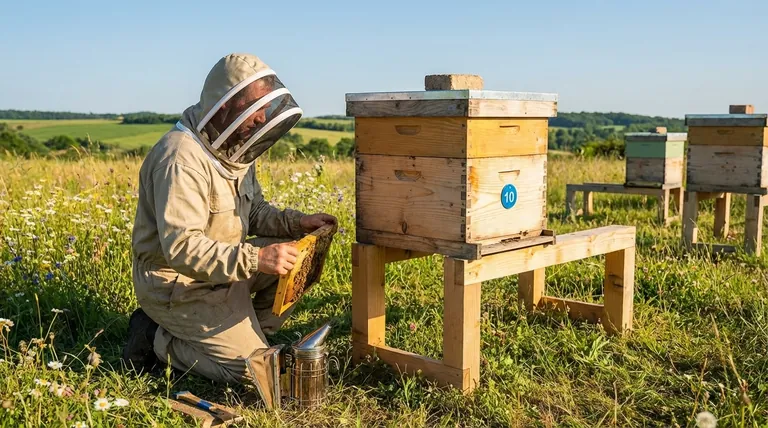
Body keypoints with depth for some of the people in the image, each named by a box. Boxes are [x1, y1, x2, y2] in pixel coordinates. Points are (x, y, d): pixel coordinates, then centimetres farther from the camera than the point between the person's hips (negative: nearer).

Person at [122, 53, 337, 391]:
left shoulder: (234, 147, 5)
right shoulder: (182, 158, -26)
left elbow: (252, 211, 13)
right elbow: (180, 247, -32)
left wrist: (296, 222, -5)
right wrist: (255, 259, -39)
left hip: (221, 270, 9)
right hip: (179, 285, -9)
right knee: (252, 368, -13)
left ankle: (245, 332, 6)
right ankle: (158, 339, 3)